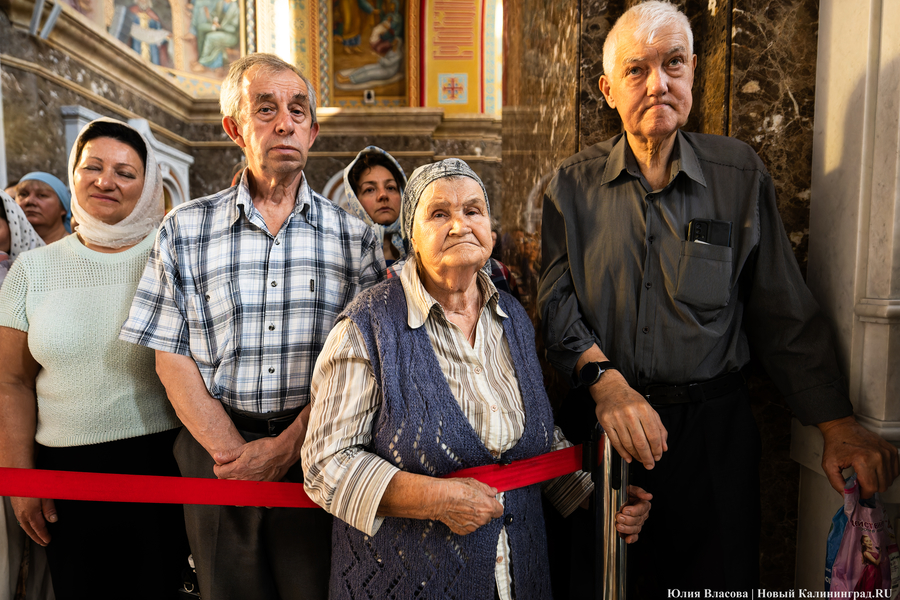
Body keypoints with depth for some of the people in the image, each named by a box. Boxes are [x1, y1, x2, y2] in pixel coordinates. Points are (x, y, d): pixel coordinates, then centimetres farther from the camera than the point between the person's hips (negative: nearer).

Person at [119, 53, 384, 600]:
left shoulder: (353, 236, 0)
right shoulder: (185, 229, 2)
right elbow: (171, 355, 0)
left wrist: (289, 444, -12)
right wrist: (231, 448, -9)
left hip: (315, 450, 0)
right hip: (219, 449, 1)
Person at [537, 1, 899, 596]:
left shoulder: (739, 173, 0)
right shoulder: (574, 184, 0)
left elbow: (786, 312, 1)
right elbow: (557, 300, -4)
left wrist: (839, 424, -3)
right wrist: (603, 378, -21)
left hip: (714, 424, 1)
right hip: (603, 419, 0)